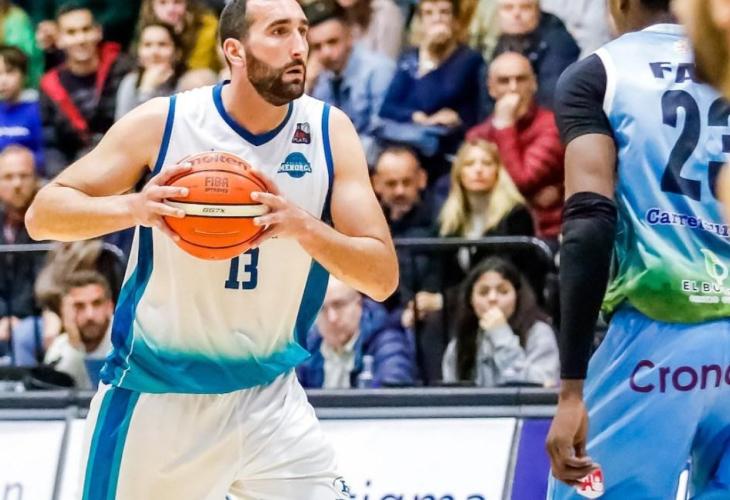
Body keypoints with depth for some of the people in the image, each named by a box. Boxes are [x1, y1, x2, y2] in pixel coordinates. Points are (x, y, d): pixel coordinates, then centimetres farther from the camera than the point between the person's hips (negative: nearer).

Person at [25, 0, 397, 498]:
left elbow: (383, 277, -11)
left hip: (267, 395, 2)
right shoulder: (162, 122, -11)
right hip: (154, 393, -1)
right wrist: (132, 207, -28)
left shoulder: (330, 131, -6)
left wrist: (305, 228, -30)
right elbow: (42, 214, -9)